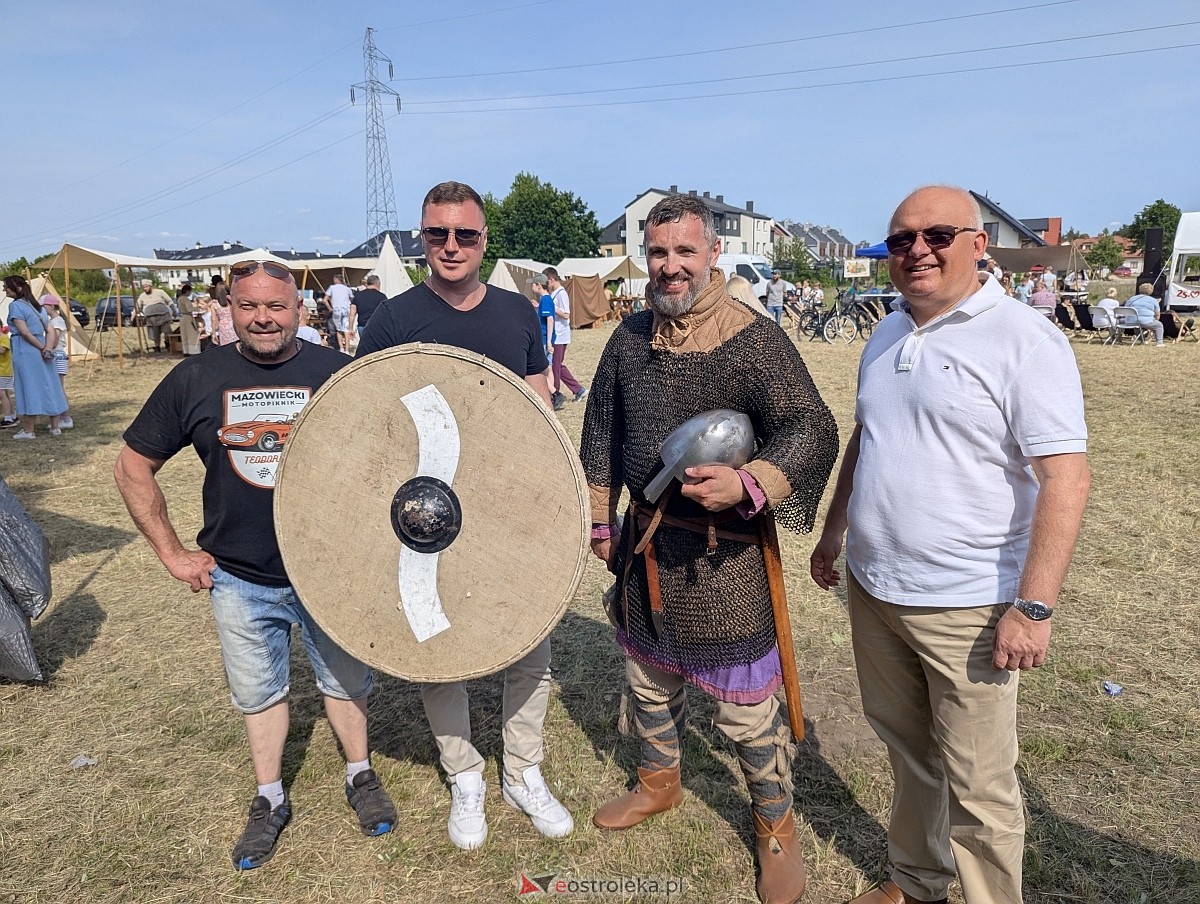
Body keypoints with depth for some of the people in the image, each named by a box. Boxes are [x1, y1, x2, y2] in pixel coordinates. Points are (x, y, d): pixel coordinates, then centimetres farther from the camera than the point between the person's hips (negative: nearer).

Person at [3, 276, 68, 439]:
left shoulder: (15, 305, -9)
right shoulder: (36, 305, 15)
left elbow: (25, 332, -17)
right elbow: (50, 331, 8)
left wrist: (42, 348, -9)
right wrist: (48, 348, -4)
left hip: (25, 352, -7)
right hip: (40, 352, 7)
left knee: (29, 389, -3)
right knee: (47, 387, 10)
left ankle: (28, 430, 2)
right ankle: (55, 427, 14)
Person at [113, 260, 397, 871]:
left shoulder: (336, 373, -9)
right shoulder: (196, 379, -5)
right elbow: (133, 467, 4)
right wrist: (171, 552, 1)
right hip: (239, 580, 2)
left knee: (344, 681, 16)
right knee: (258, 693, 18)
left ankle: (360, 777, 40)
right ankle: (270, 801, 39)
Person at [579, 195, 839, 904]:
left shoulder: (755, 339, -14)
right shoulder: (631, 338, 5)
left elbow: (813, 431, -20)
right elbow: (601, 431, 13)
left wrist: (747, 485, -36)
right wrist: (602, 521, 14)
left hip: (724, 551, -6)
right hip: (645, 541, 6)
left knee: (746, 704, 4)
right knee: (649, 676, 23)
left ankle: (777, 825, 30)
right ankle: (661, 782, 49)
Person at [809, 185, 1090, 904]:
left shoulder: (1023, 340, -14)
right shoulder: (887, 336, 9)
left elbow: (1066, 477, -19)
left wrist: (1033, 606, -23)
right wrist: (833, 533, 19)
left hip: (967, 609, -7)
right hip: (872, 590, 7)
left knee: (978, 788, 6)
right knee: (906, 749, 23)